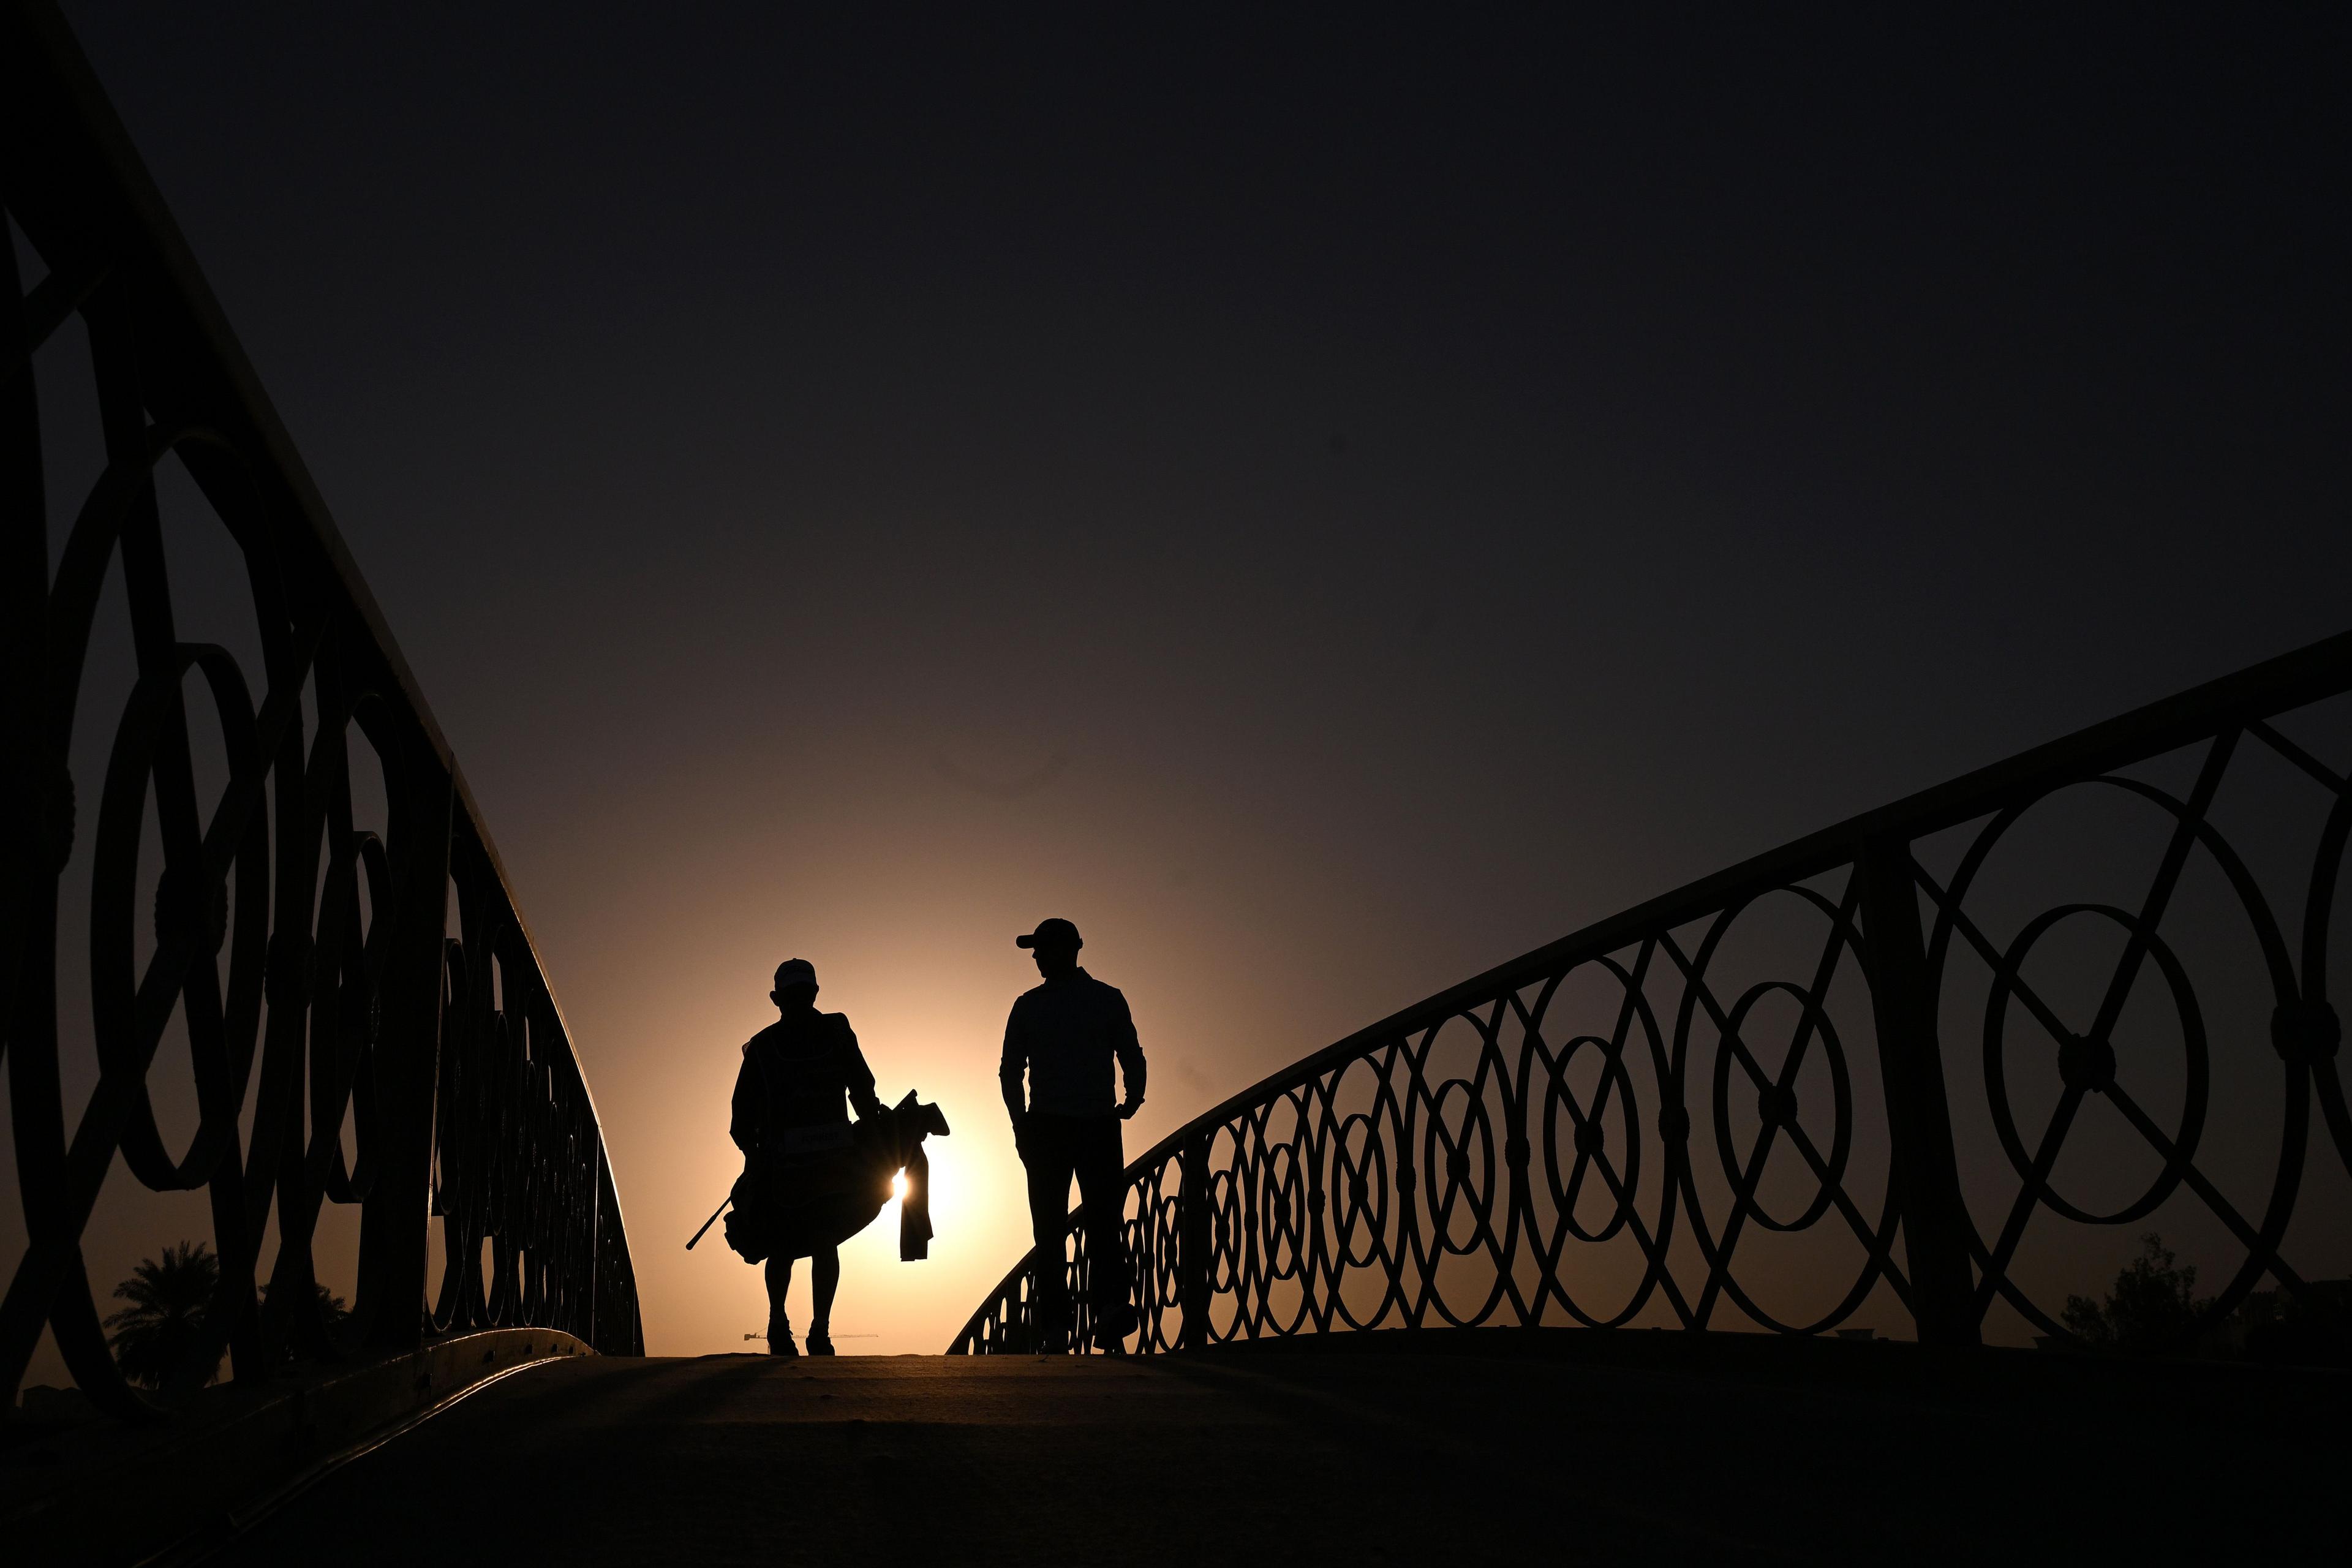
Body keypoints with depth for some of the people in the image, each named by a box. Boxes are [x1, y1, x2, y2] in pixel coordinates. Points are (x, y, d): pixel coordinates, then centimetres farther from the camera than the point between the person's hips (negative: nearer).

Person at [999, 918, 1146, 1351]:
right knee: (1103, 1223, 5)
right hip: (1099, 1125, 0)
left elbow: (1010, 1072, 1)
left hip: (1046, 1129, 0)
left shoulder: (1028, 1006, 0)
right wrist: (1133, 1100, 10)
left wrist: (1021, 1124, 8)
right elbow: (1133, 1059, -3)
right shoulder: (1109, 999, 2)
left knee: (1050, 1231, 8)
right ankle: (1112, 1302, -18)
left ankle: (1055, 1326, 4)